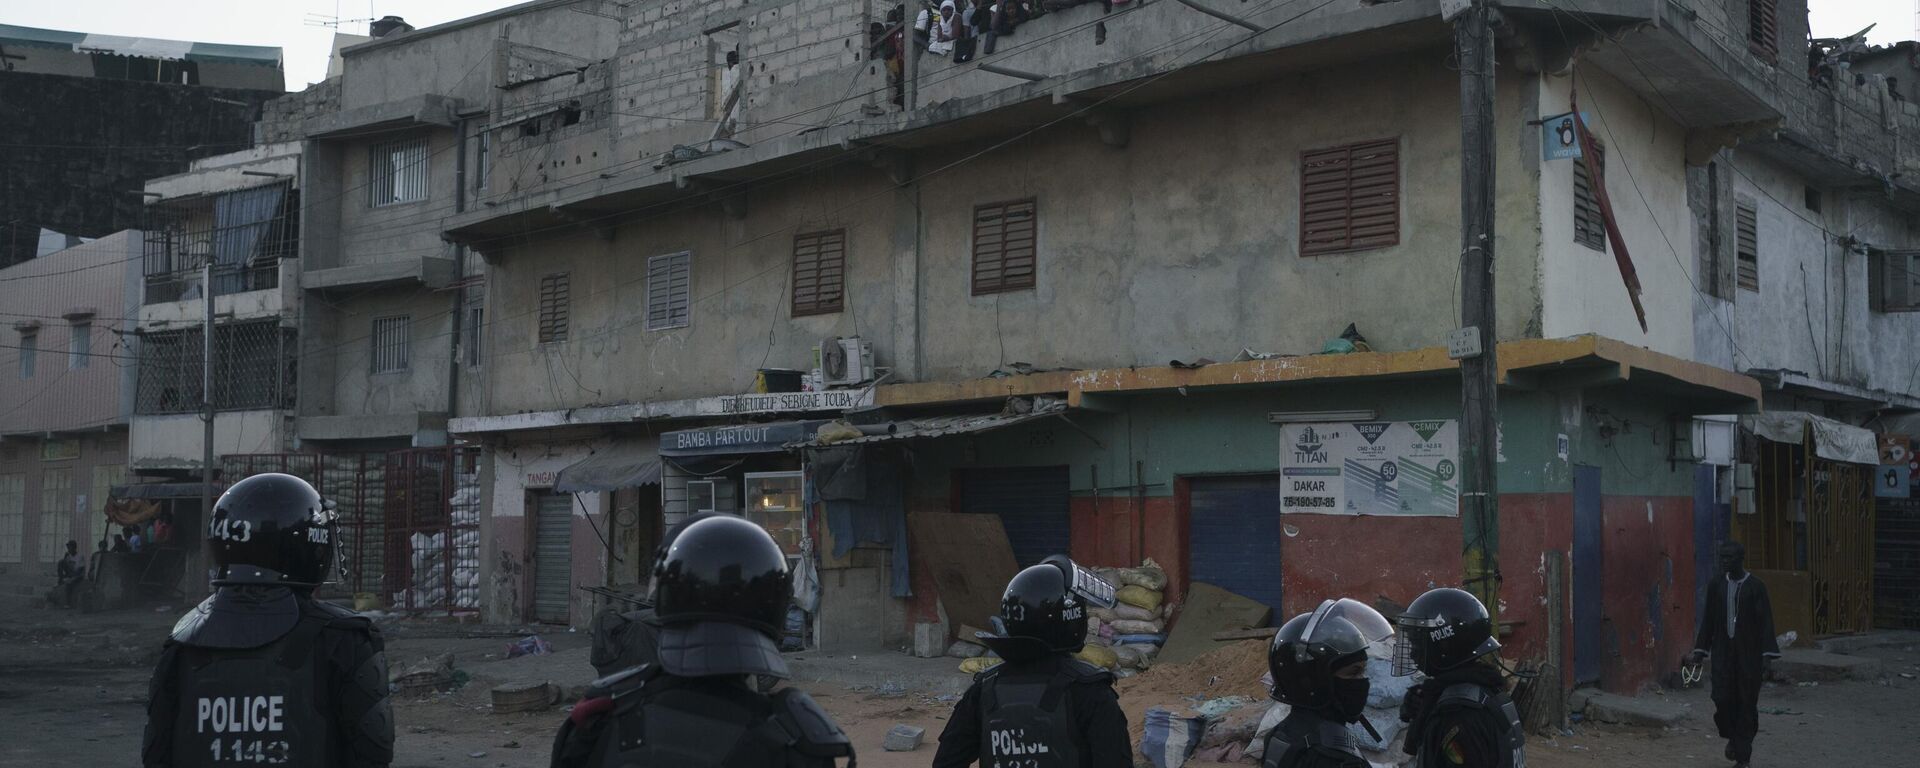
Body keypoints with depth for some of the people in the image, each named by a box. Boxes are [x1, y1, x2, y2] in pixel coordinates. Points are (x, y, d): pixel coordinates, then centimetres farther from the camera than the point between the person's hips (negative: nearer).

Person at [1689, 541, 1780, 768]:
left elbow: (1765, 622, -7)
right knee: (1722, 699, -6)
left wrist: (1767, 655, -13)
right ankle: (1732, 737, 22)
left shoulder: (1756, 586, -6)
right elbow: (1708, 620, 12)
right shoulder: (1716, 586, 5)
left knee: (1747, 703, 1)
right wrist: (1699, 650, 10)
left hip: (1749, 655, -3)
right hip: (1723, 653, 3)